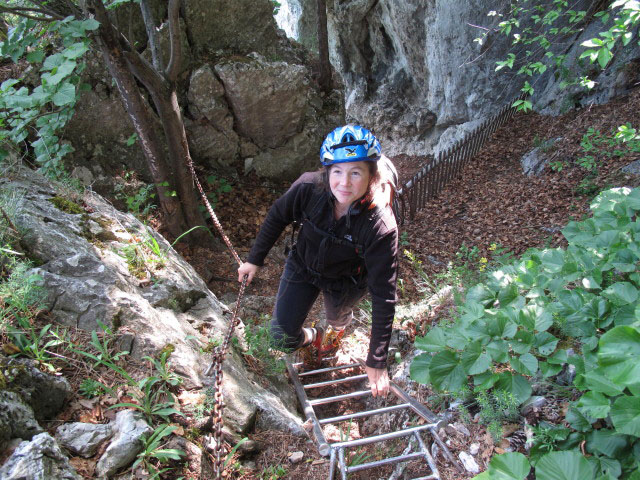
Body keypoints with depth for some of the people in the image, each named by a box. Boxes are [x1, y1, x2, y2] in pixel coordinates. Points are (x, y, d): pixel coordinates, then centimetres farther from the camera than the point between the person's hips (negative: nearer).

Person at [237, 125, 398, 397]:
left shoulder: (381, 227, -37)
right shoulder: (309, 188, -31)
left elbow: (383, 296, -30)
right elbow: (277, 217, -8)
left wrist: (377, 362, -26)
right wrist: (254, 259, 2)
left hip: (344, 282, -2)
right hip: (303, 265, 2)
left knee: (337, 318, 21)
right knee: (282, 336, 1)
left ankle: (336, 329, 61)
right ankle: (311, 339, 38)